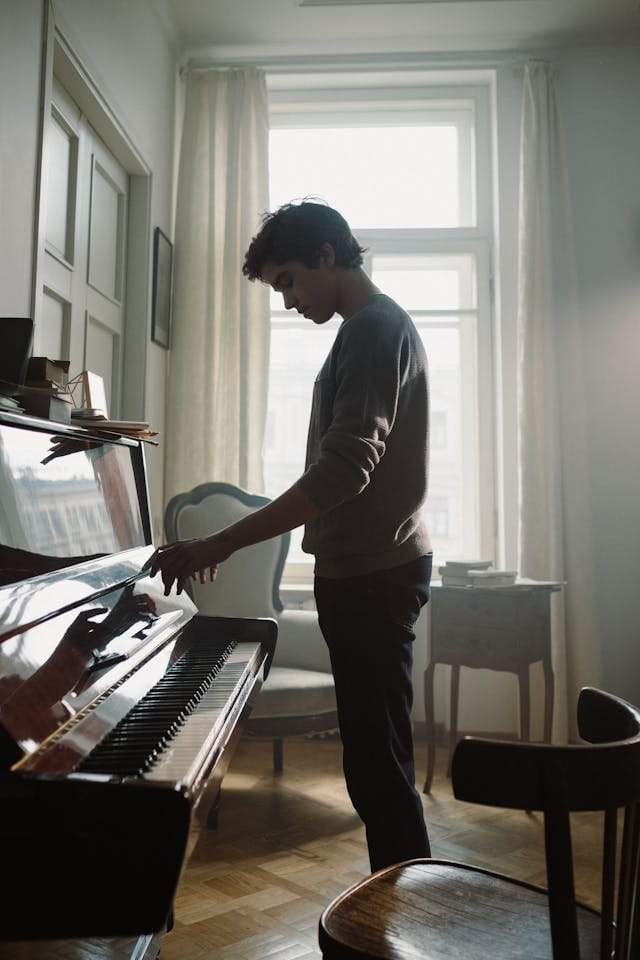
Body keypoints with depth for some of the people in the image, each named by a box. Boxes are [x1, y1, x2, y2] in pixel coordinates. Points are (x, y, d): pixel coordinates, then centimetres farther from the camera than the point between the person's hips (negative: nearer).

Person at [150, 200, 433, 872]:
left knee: (378, 766, -3)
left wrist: (221, 545, -27)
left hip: (372, 576, -10)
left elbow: (344, 469, -26)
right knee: (376, 763, 16)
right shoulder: (374, 327, 19)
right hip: (366, 570, 10)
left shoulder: (374, 328, -14)